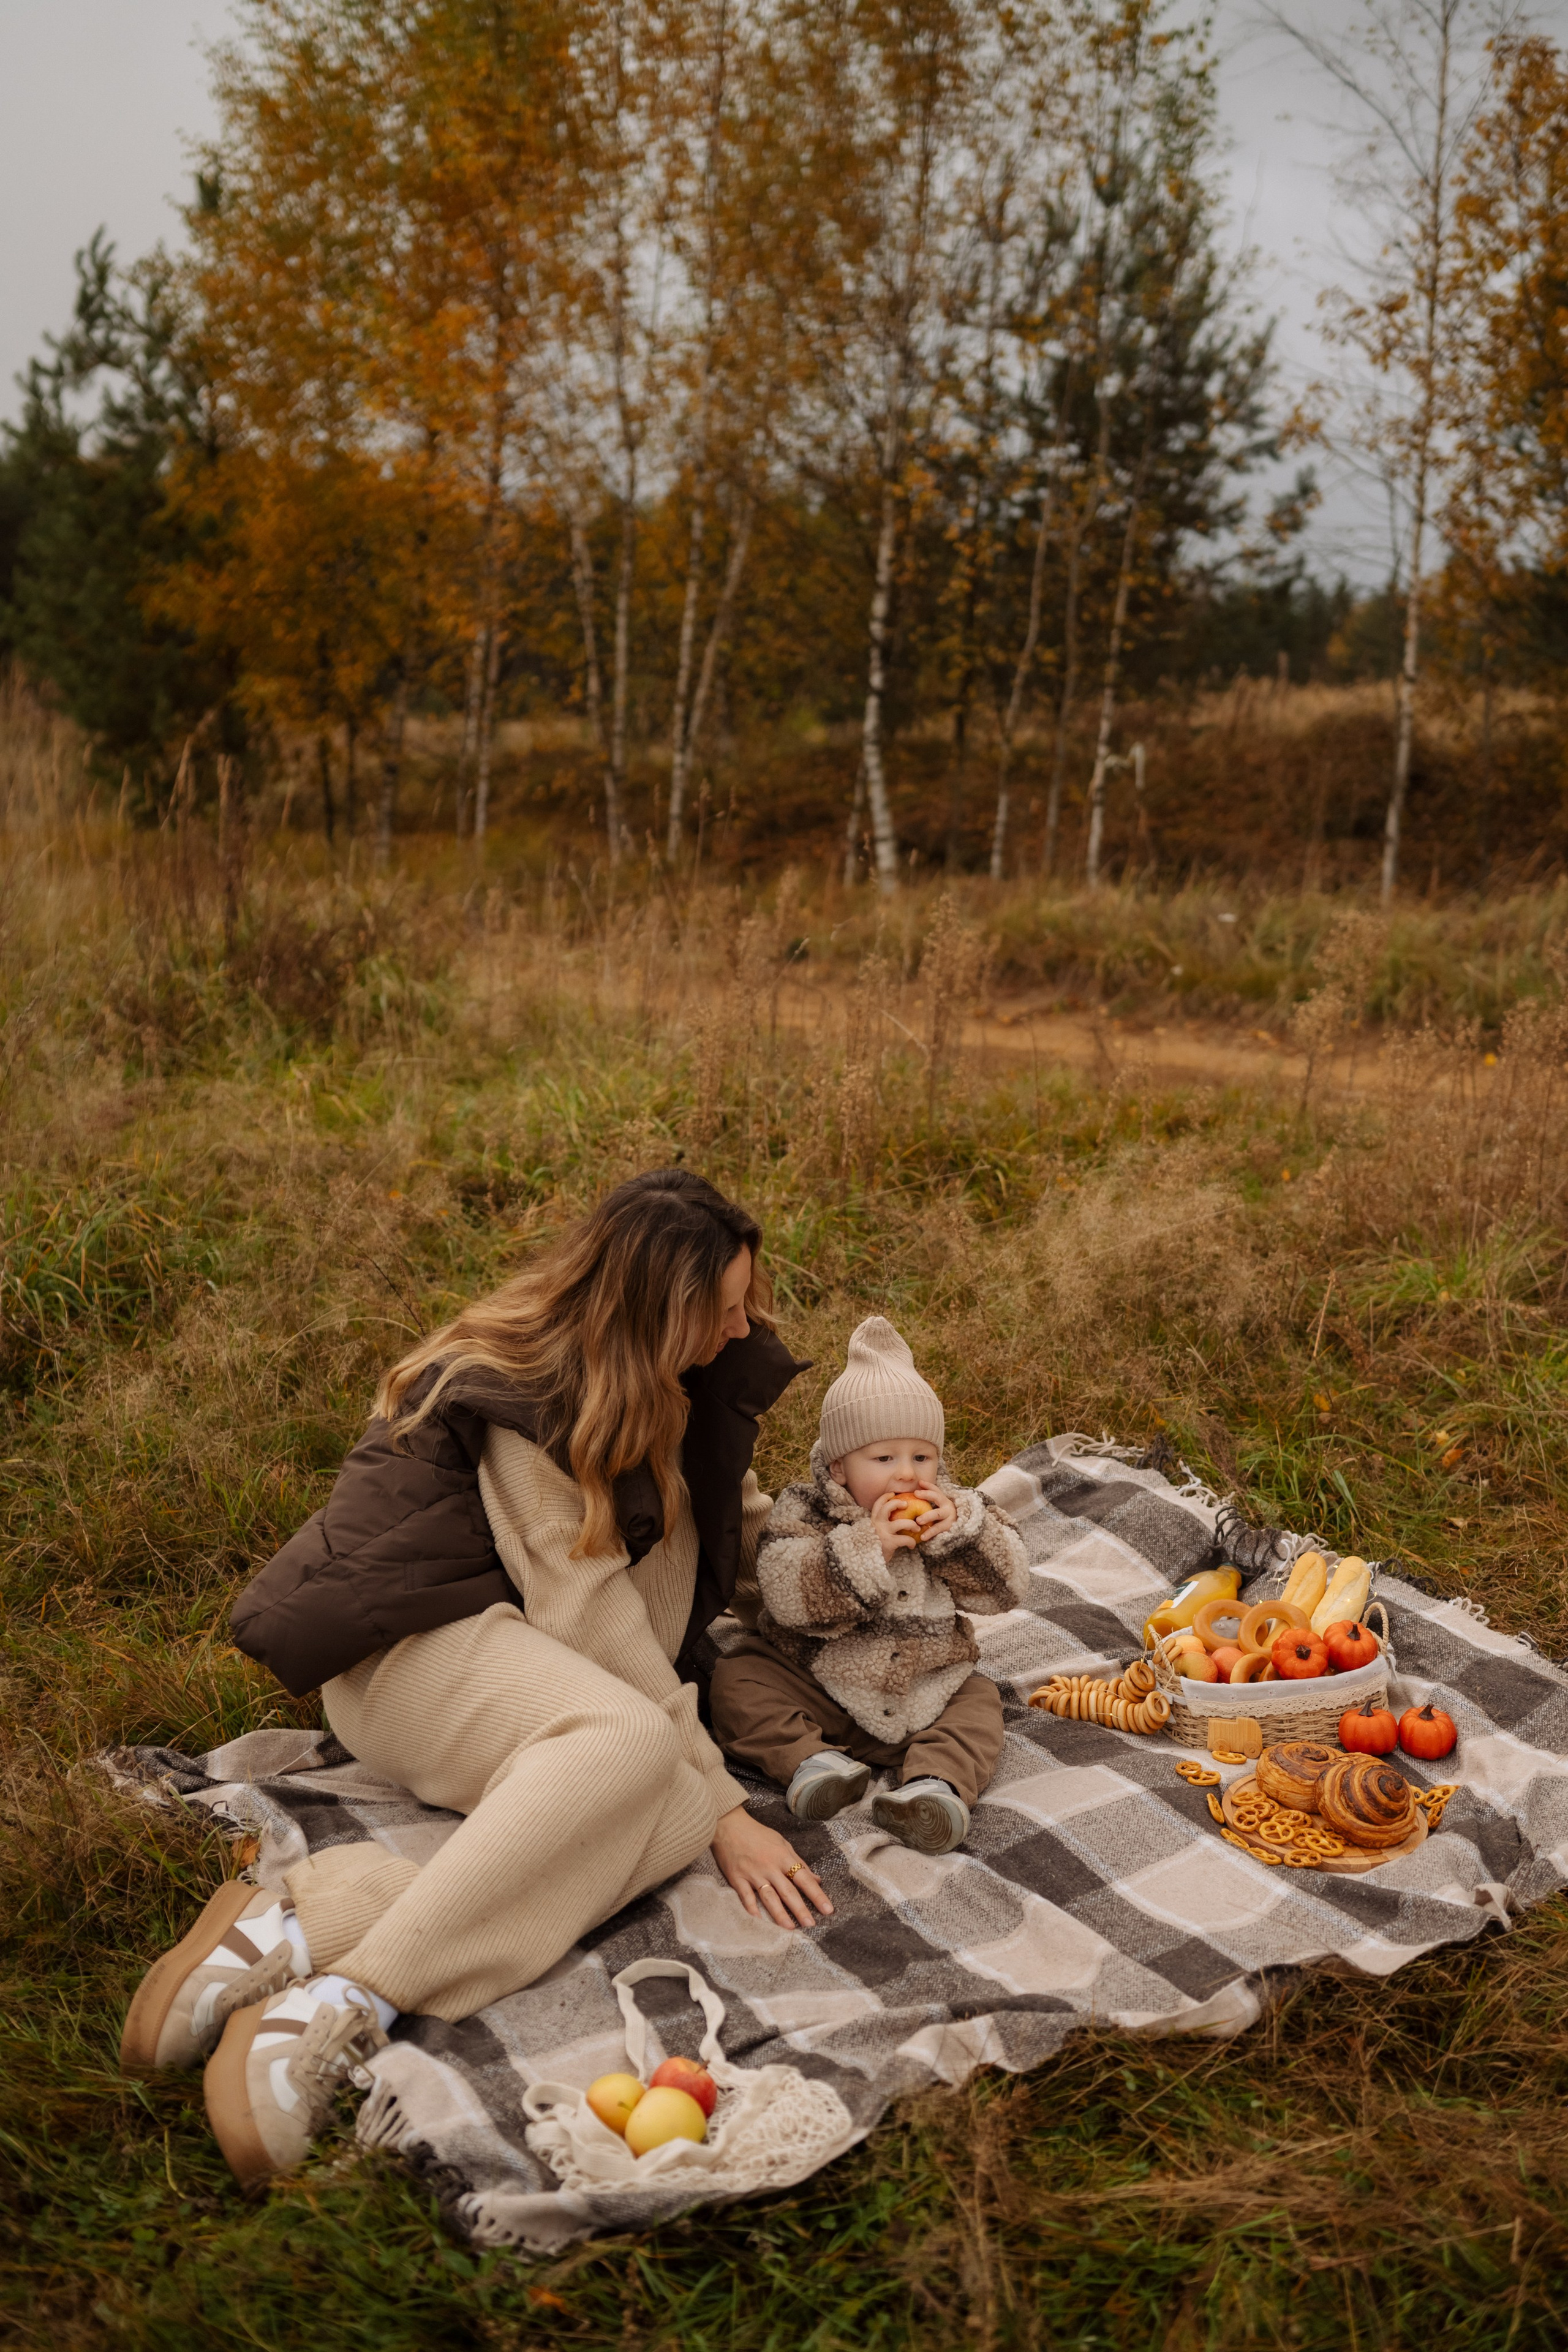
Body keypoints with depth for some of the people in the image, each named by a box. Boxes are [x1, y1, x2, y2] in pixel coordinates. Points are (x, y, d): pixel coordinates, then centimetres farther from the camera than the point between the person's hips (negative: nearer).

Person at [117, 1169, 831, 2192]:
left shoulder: (694, 1376, 6)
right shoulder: (526, 1396, -18)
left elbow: (742, 1517, 23)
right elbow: (587, 1612, -24)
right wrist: (725, 1806, -25)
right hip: (416, 1637, -7)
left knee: (678, 1810, -28)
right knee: (629, 1742, -38)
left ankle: (305, 1919, -34)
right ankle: (340, 2009, -43)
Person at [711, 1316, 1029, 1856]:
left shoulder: (954, 1512, 0)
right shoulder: (804, 1514, -10)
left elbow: (1008, 1587, -6)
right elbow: (785, 1593, -25)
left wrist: (962, 1530, -22)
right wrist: (865, 1547, -32)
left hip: (927, 1694, 2)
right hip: (816, 1686, -2)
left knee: (978, 1702, -16)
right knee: (738, 1679, -19)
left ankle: (939, 1784, -33)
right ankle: (809, 1760, -31)